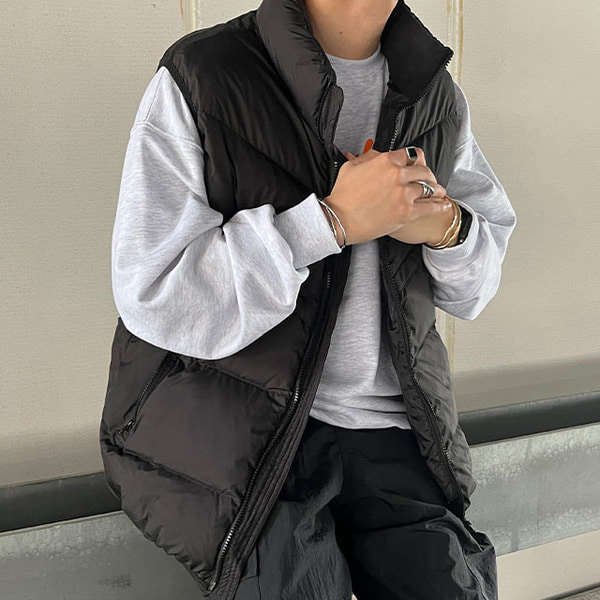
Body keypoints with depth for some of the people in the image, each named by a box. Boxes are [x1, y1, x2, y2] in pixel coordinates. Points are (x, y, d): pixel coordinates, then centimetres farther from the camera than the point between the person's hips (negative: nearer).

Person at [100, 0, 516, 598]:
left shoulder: (438, 94, 8)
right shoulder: (196, 78, -8)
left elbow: (481, 273, 13)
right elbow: (152, 296, -15)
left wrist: (446, 226, -11)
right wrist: (333, 219, -19)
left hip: (383, 422, 4)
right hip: (233, 422, -3)